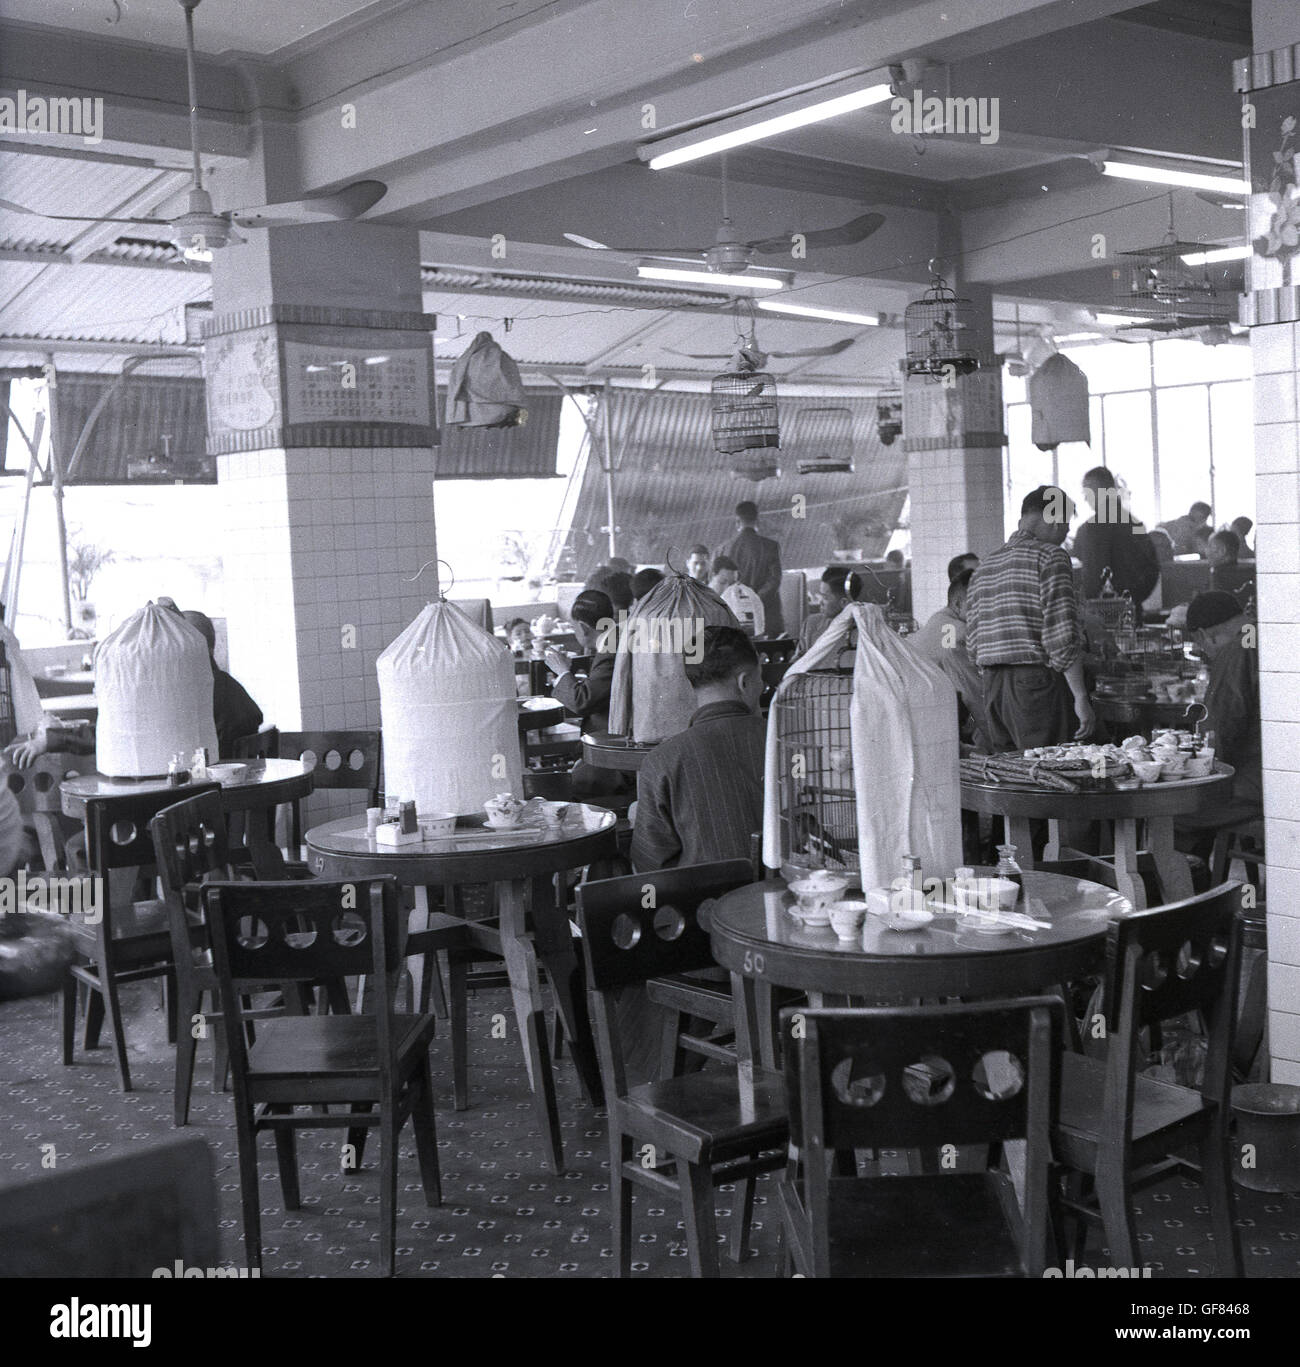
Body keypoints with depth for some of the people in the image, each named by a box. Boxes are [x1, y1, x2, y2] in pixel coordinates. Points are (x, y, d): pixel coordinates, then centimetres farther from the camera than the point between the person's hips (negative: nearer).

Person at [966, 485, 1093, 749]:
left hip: (993, 687, 7)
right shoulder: (1050, 557, -5)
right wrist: (1081, 697, -11)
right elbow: (1062, 636, -13)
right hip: (1039, 685, -7)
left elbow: (973, 647, 14)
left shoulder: (984, 567, 16)